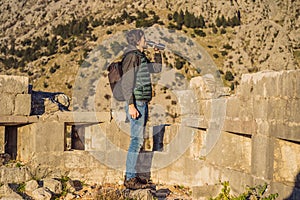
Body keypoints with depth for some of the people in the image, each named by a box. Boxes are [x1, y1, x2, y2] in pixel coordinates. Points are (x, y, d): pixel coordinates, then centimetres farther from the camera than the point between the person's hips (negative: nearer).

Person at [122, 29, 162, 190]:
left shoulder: (141, 57, 19)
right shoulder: (132, 56, -10)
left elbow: (157, 69, 32)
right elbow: (126, 82, -17)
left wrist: (157, 52, 21)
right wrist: (131, 105, -22)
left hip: (142, 104, 10)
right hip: (136, 104, -10)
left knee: (138, 140, 11)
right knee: (137, 140, -10)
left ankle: (131, 176, 16)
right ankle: (130, 178, -7)